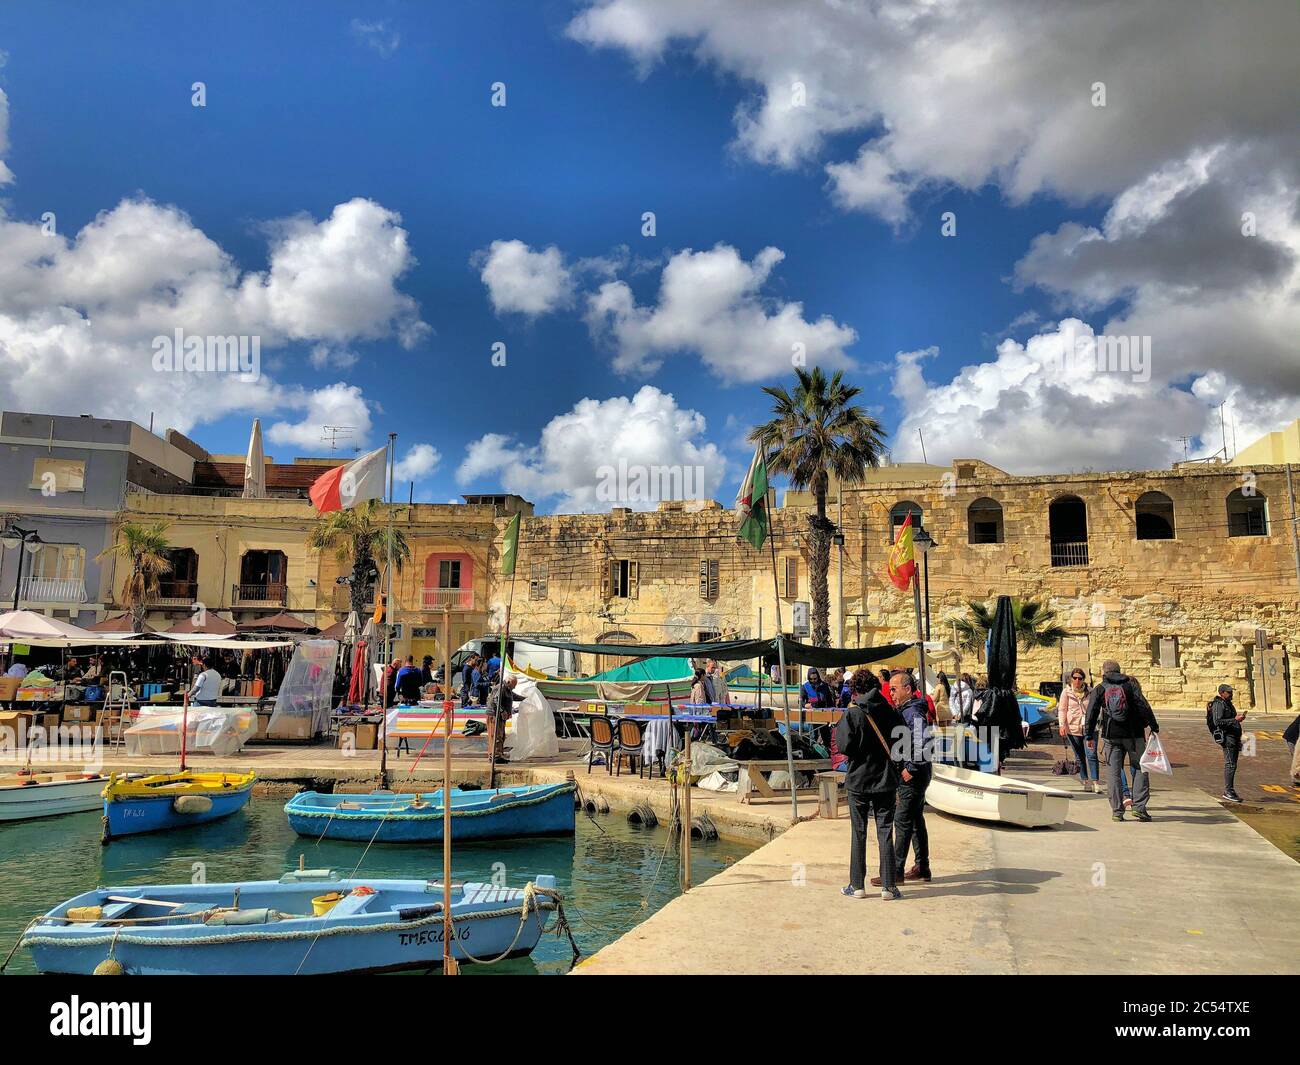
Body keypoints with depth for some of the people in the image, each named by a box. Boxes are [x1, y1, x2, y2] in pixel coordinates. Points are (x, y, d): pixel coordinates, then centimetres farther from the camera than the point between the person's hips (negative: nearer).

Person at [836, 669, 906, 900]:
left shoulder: (851, 714, -11)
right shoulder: (891, 713, -1)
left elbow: (844, 746, -18)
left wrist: (839, 726, 0)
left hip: (858, 780, -2)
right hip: (886, 780, 2)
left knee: (859, 833, 7)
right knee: (885, 832, 8)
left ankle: (857, 885, 11)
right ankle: (888, 886, 9)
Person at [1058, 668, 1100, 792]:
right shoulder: (1066, 692, 2)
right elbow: (1062, 709, 2)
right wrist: (1062, 725, -8)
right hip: (1073, 728, 1)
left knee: (1091, 754, -12)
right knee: (1079, 757, 9)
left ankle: (1096, 782, -10)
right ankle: (1085, 781, 19)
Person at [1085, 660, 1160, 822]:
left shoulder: (1099, 689, 5)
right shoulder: (1130, 685, 4)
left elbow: (1091, 713, 2)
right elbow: (1144, 707, -5)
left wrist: (1089, 736, 6)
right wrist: (1154, 726, 0)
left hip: (1111, 736, 1)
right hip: (1134, 735, -1)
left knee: (1113, 772, 4)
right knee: (1140, 768, 9)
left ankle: (1117, 811, 3)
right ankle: (1139, 806, 0)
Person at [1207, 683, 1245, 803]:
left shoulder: (1228, 704, 21)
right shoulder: (1218, 704, -10)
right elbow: (1217, 721, -21)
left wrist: (1239, 717, 13)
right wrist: (1234, 719, -23)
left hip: (1234, 737, 10)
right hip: (1226, 736, -10)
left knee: (1231, 765, 11)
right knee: (1230, 764, -14)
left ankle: (1228, 792, 16)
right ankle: (1228, 791, -15)